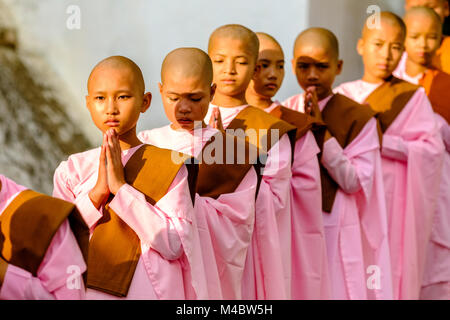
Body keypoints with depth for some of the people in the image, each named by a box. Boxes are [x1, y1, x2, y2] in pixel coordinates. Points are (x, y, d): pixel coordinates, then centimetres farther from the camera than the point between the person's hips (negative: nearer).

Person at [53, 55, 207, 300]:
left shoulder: (169, 167, -5)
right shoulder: (71, 170, 2)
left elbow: (173, 245, -14)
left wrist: (121, 188, -17)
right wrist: (97, 192, -15)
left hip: (150, 291, -2)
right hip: (85, 292, 2)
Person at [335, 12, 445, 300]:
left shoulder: (412, 96, 2)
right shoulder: (342, 95, 9)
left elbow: (433, 149, -7)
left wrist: (385, 143, -16)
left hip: (394, 198, -2)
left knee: (391, 273, -3)